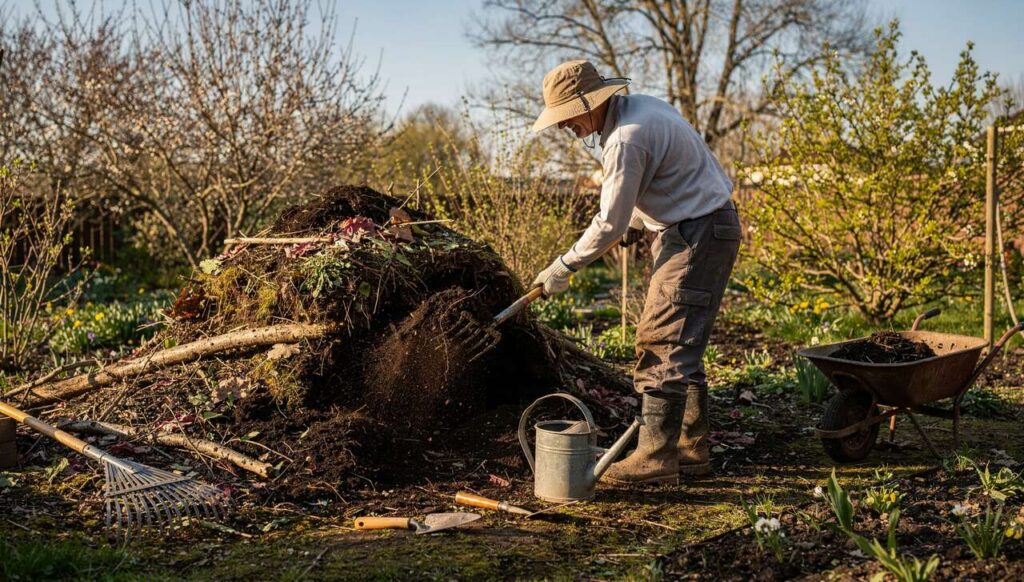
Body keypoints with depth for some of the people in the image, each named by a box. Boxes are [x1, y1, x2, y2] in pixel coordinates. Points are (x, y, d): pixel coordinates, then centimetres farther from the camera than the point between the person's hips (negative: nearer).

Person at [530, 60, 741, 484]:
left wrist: (563, 267, -7)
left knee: (663, 342, -11)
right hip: (700, 227, 11)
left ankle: (655, 457, -8)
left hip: (697, 235, -11)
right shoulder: (638, 106, 10)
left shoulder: (626, 140, -22)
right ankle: (691, 449, 19)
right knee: (680, 343, 13)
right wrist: (632, 227, 24)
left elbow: (609, 223, -18)